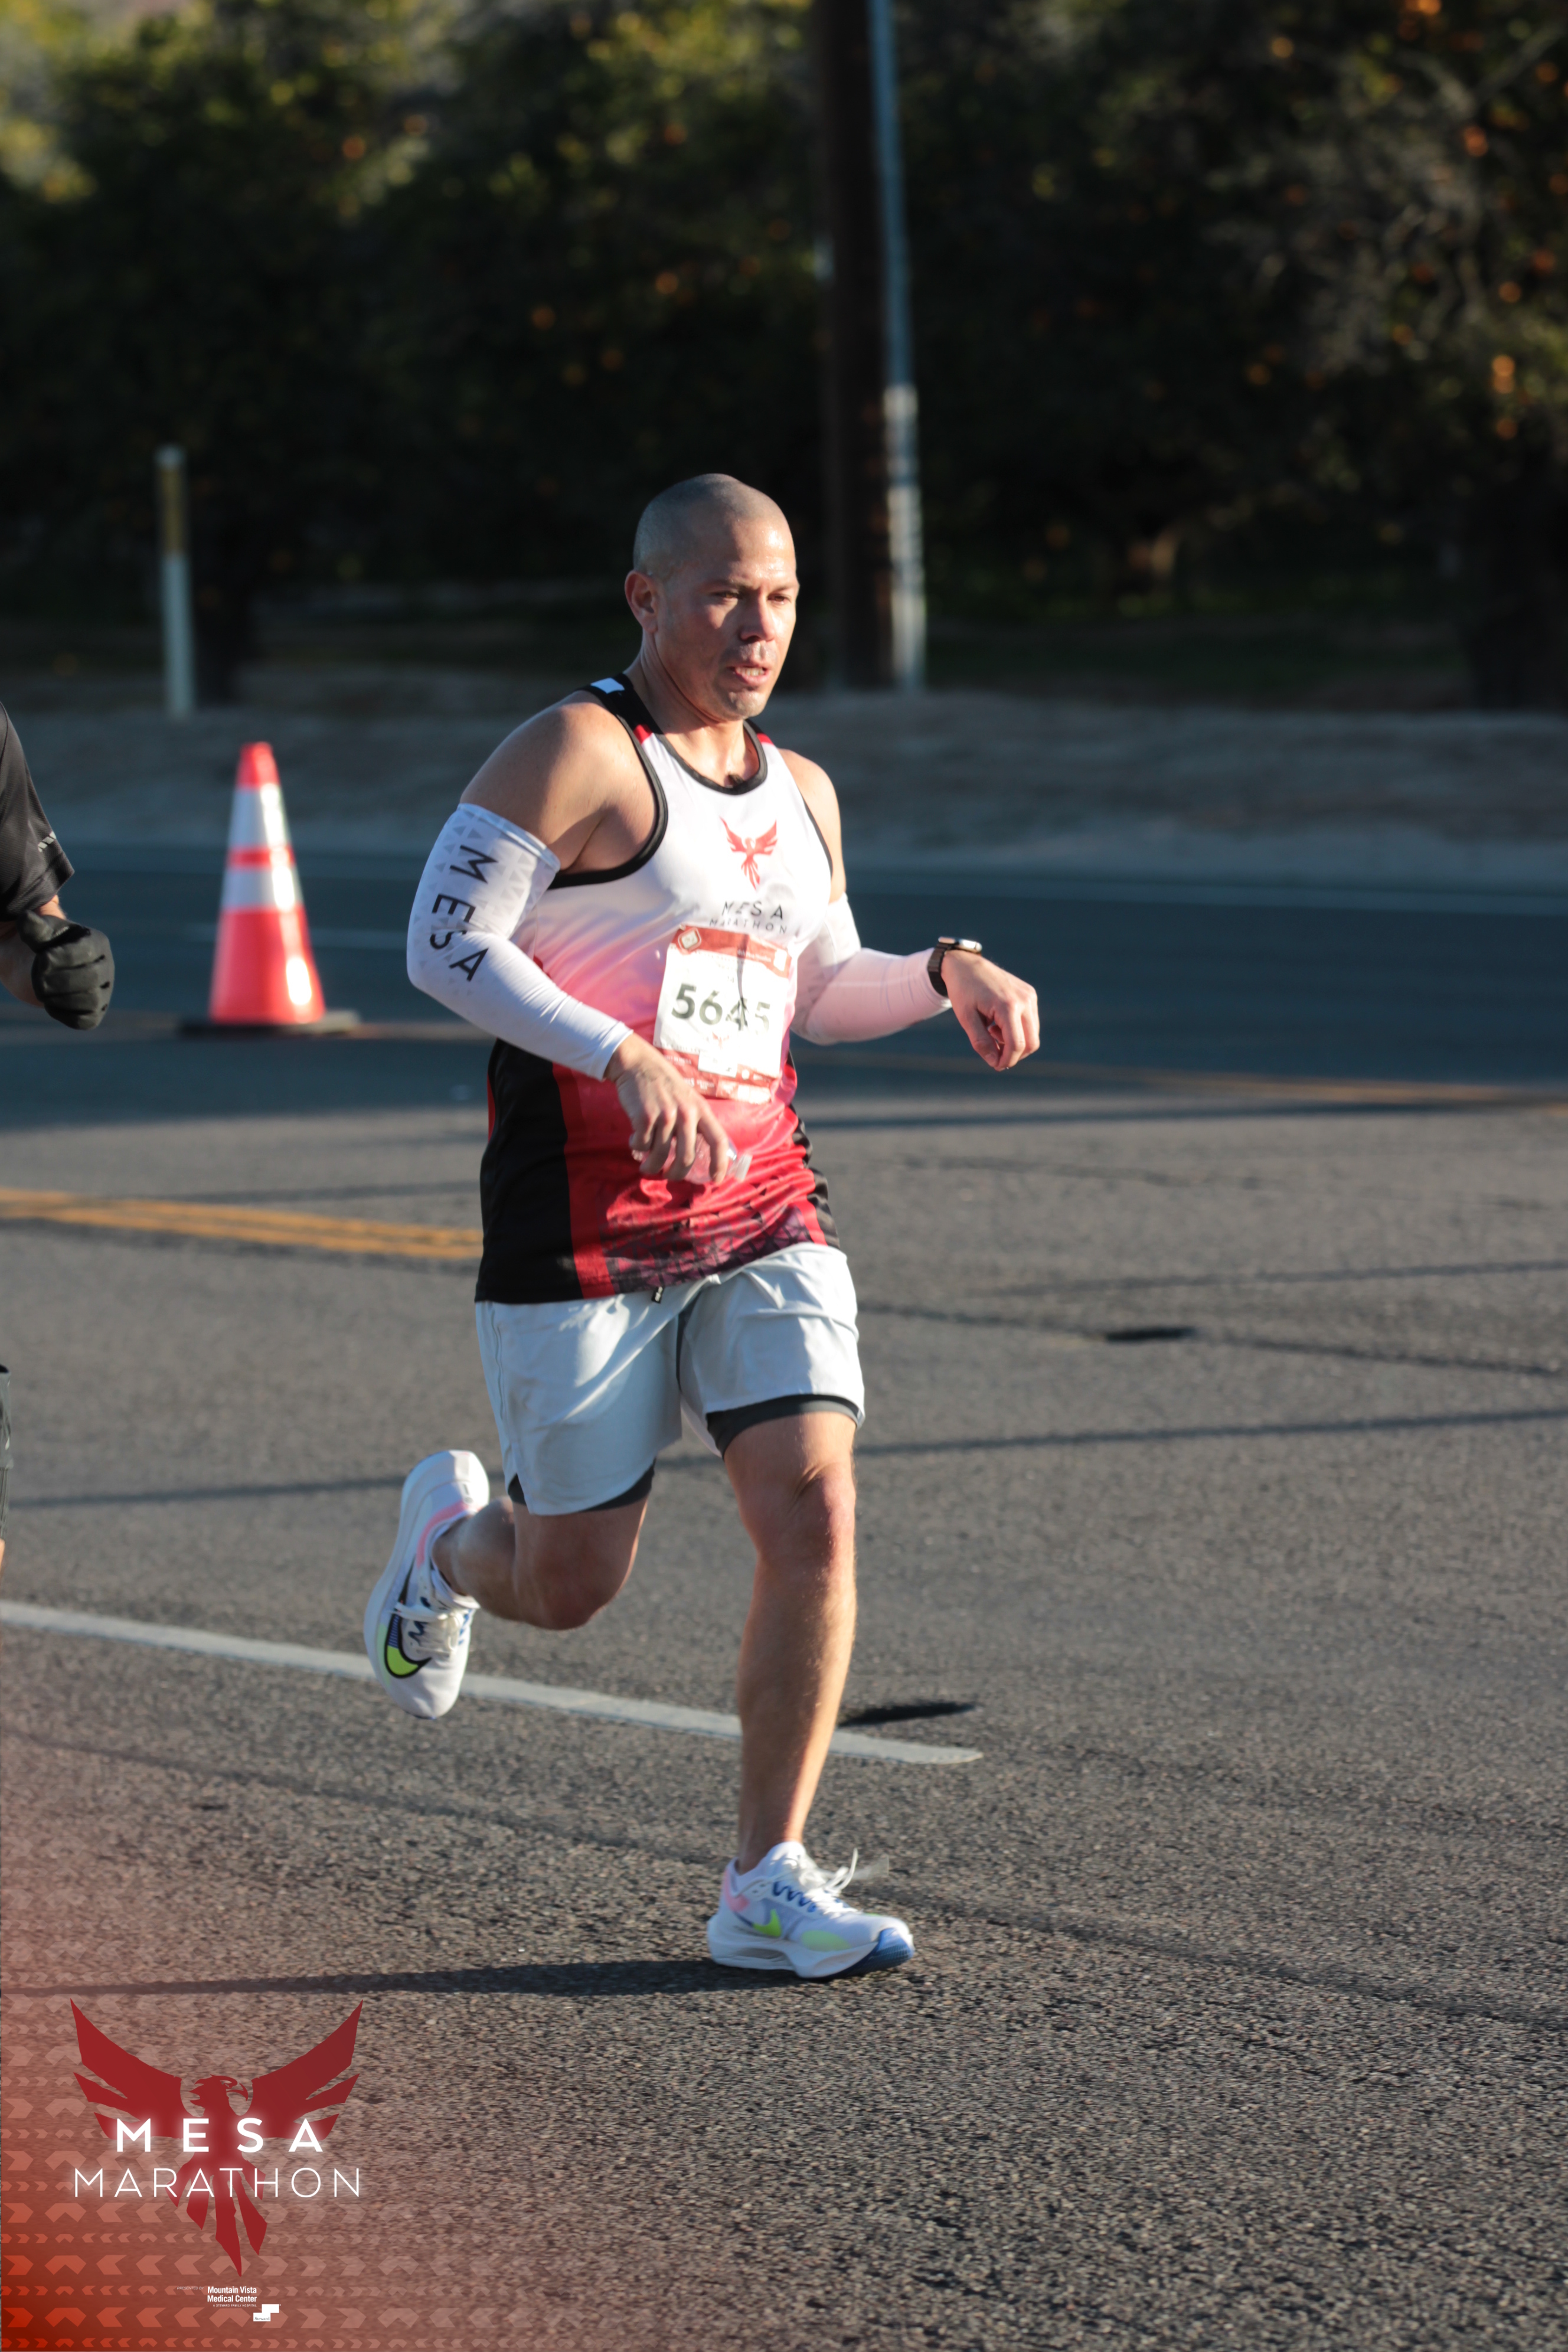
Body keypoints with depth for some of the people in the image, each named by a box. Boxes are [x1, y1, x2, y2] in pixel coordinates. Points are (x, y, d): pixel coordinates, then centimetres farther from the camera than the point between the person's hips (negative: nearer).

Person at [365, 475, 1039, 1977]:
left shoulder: (800, 795, 13)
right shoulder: (577, 754, -10)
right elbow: (444, 947, -16)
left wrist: (946, 976, 6)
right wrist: (626, 1059, -25)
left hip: (762, 1214, 5)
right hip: (580, 1226, -5)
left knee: (812, 1507, -13)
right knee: (571, 1588, 2)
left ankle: (766, 1889, -5)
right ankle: (450, 1537, 40)